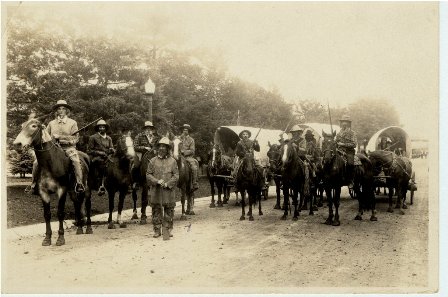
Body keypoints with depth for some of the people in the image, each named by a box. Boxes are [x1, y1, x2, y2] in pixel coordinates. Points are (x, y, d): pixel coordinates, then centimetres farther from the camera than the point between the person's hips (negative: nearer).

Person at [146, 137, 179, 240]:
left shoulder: (172, 161, 4)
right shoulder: (153, 161, 5)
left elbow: (176, 176, 1)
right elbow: (148, 174, 3)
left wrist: (168, 184, -13)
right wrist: (157, 181, -13)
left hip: (169, 190, 0)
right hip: (156, 190, 1)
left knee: (169, 210, 4)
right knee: (156, 210, 6)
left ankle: (167, 230, 14)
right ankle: (157, 230, 16)